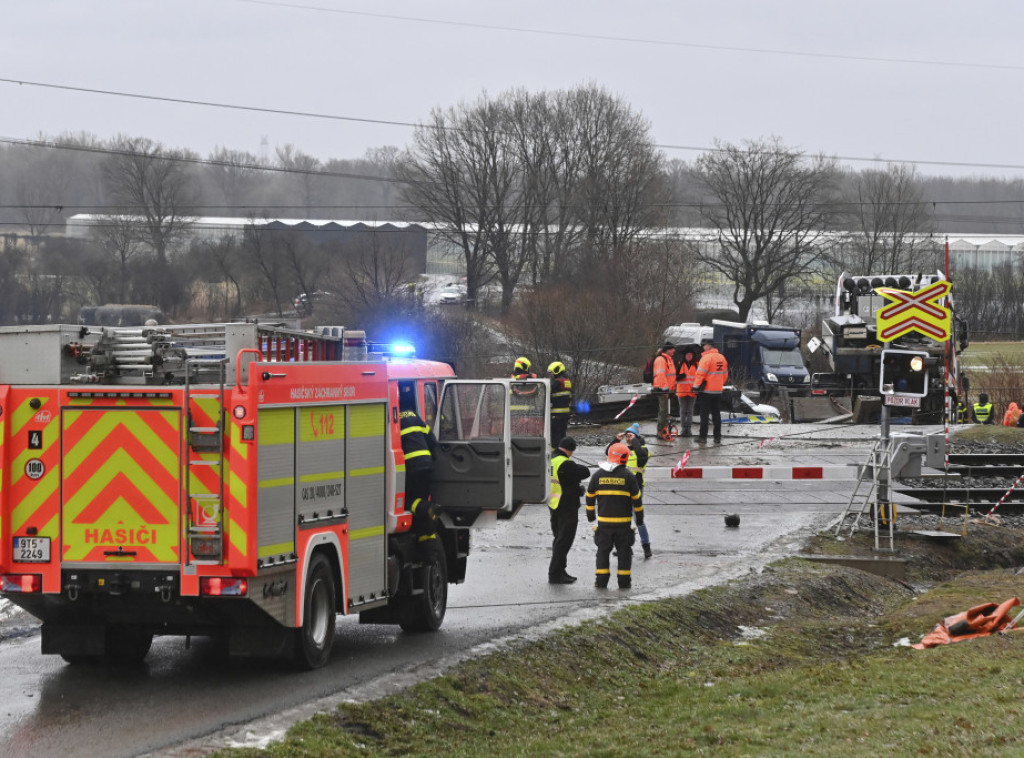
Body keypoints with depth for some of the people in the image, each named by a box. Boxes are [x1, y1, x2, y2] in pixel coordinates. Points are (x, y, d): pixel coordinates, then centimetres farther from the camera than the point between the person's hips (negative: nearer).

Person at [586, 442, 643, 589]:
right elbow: (636, 498, -2)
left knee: (603, 550, 9)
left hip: (604, 521, 2)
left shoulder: (598, 474, 3)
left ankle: (601, 580, 4)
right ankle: (624, 581, 6)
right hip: (623, 522, -2)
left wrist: (590, 514, 22)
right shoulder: (628, 475, -6)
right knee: (624, 551, 6)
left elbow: (590, 496, 10)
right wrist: (639, 516, 9)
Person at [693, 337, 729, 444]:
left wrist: (696, 386, -10)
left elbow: (700, 373, -18)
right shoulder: (722, 358, 9)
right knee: (716, 415, 11)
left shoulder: (706, 357, -15)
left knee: (704, 415, -1)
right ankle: (717, 437, 12)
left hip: (706, 391, -7)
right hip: (718, 391, 7)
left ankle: (703, 437, -1)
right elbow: (725, 374, 16)